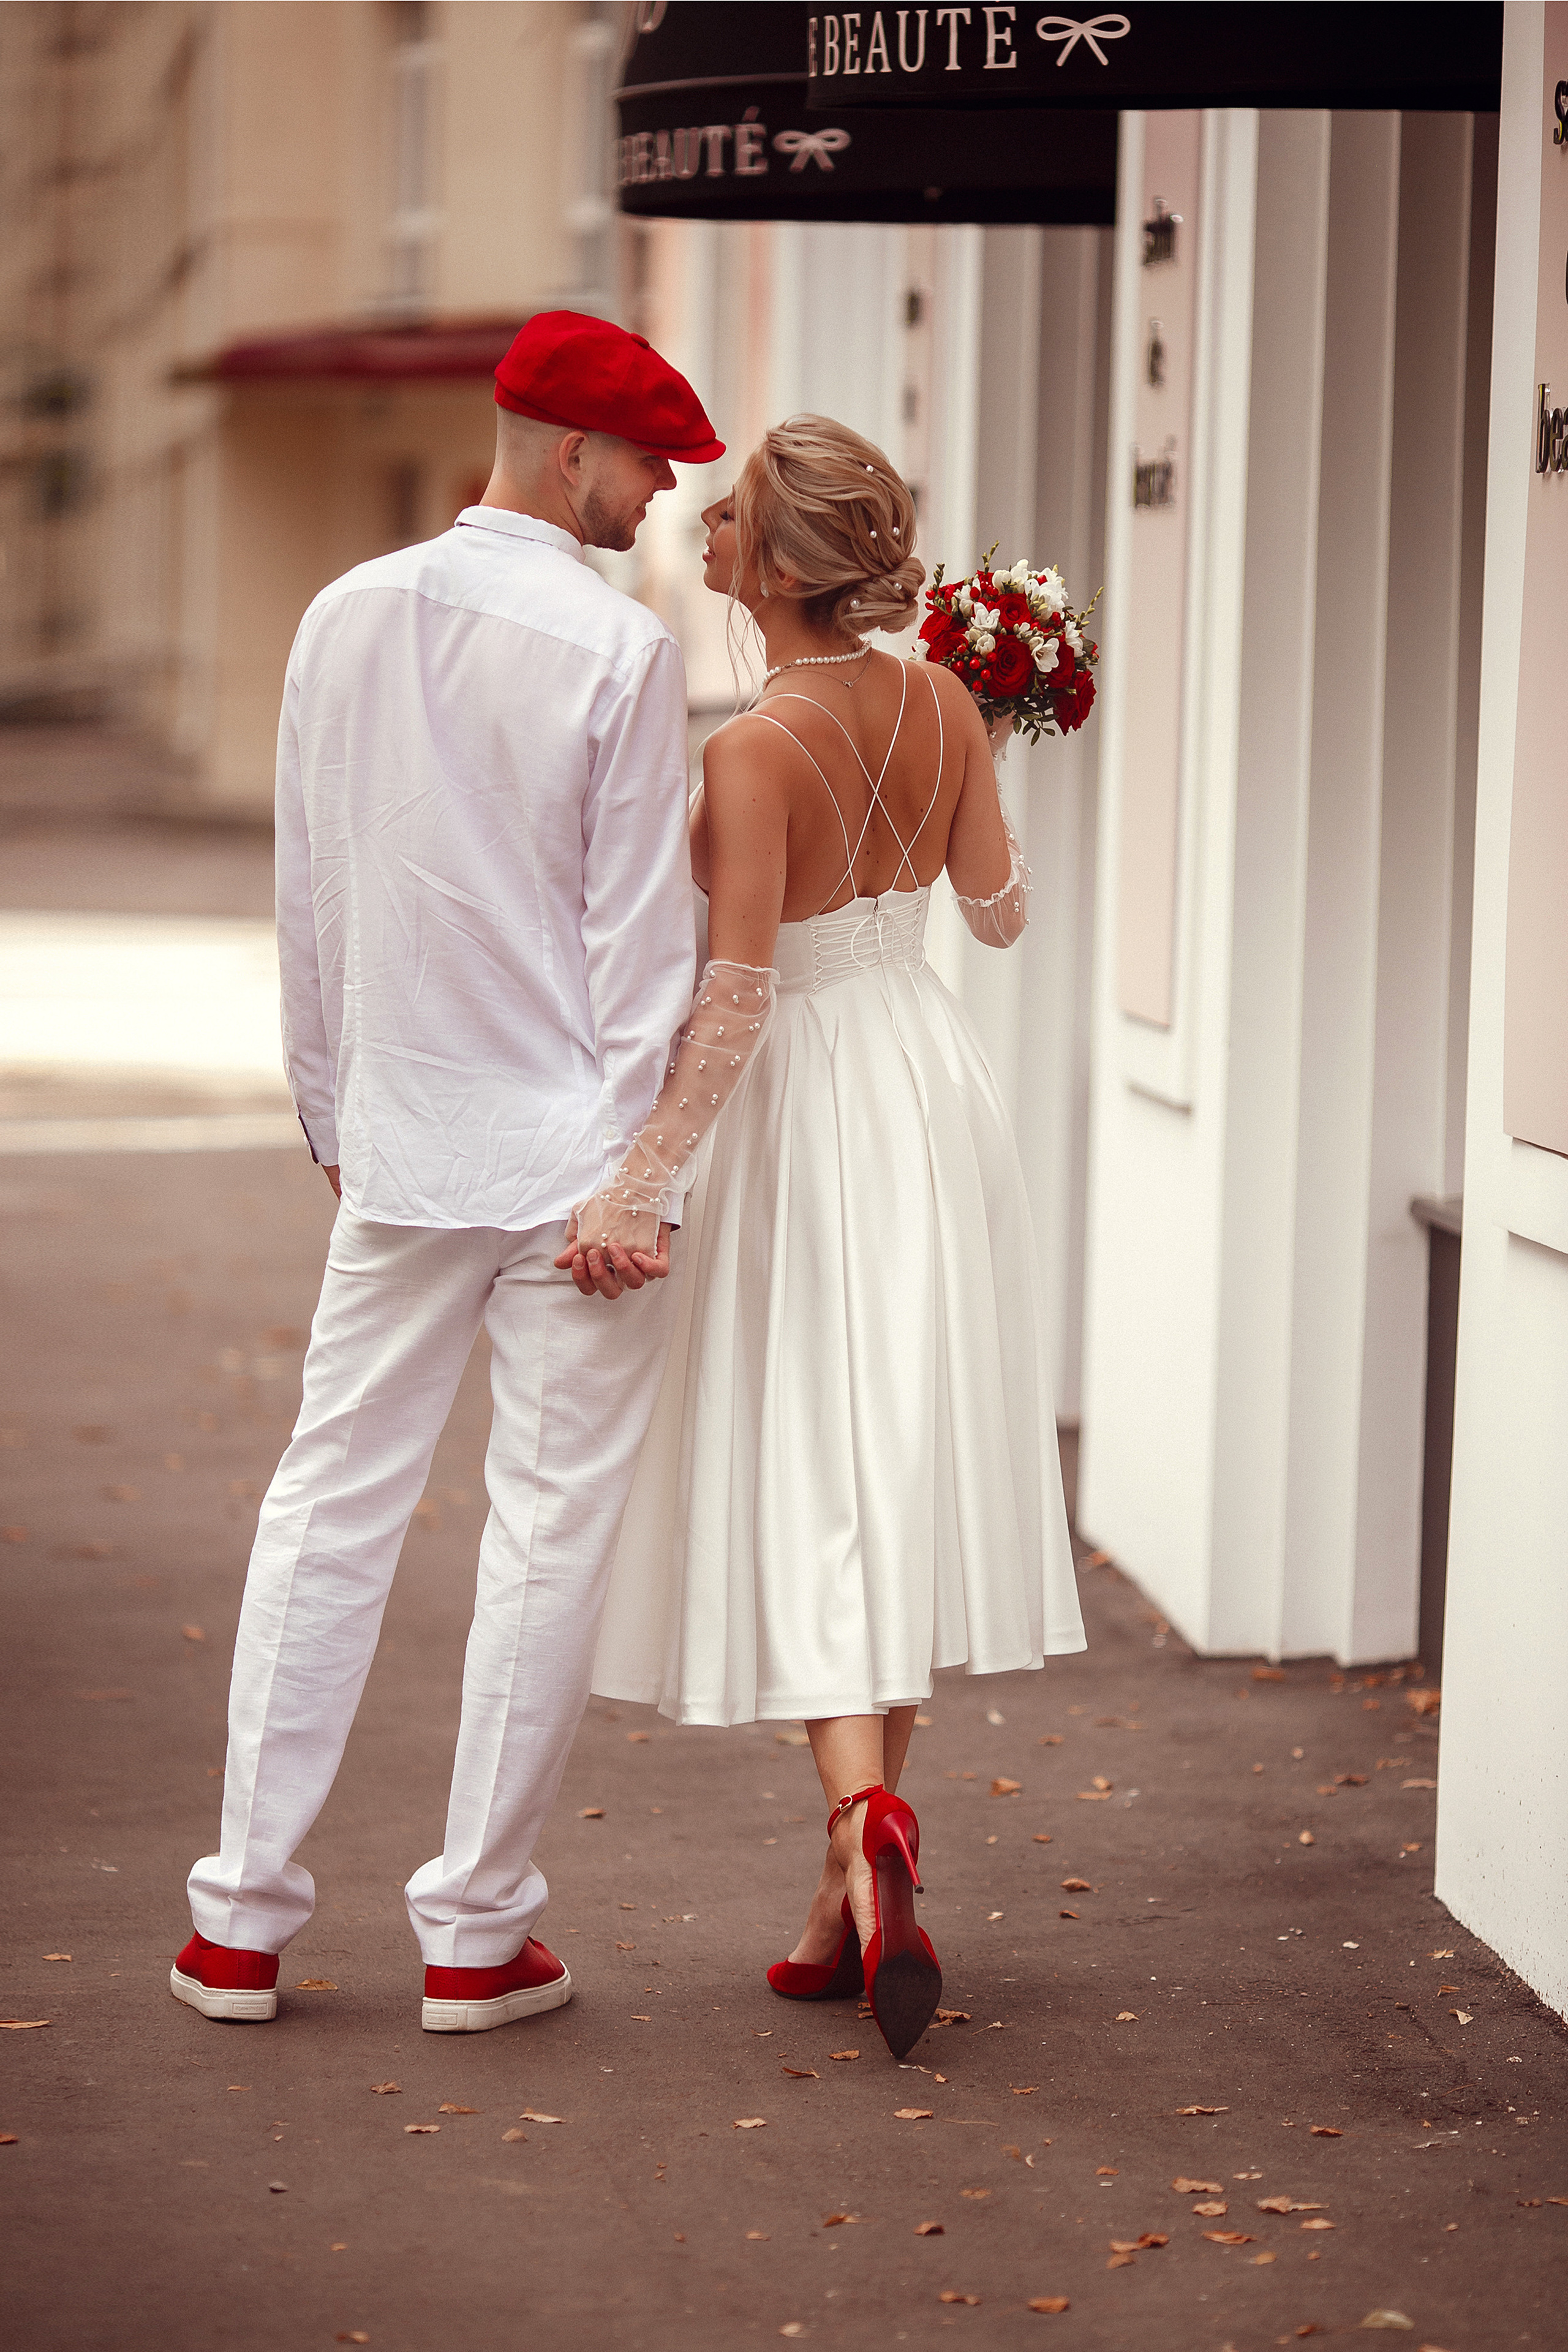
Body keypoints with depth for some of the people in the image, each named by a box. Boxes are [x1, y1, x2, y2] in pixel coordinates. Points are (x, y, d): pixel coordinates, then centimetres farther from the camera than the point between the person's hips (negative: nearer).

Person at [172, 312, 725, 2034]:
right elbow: (638, 932, -12)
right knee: (549, 1527, 4)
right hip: (573, 1148, -5)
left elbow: (306, 899, 10)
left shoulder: (347, 619, 4)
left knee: (330, 1505, 11)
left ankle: (242, 1918, 13)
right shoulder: (619, 650, -12)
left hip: (398, 1149, 5)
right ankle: (477, 1933, 9)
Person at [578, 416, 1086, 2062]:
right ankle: (855, 1890, 17)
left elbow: (732, 1003, -22)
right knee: (902, 1478, 11)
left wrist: (635, 1179, -19)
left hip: (809, 1110, -6)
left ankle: (867, 1809, -23)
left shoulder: (756, 753, -19)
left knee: (806, 1491, -1)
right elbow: (1000, 912, 12)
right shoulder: (940, 705, 0)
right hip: (935, 1084, 6)